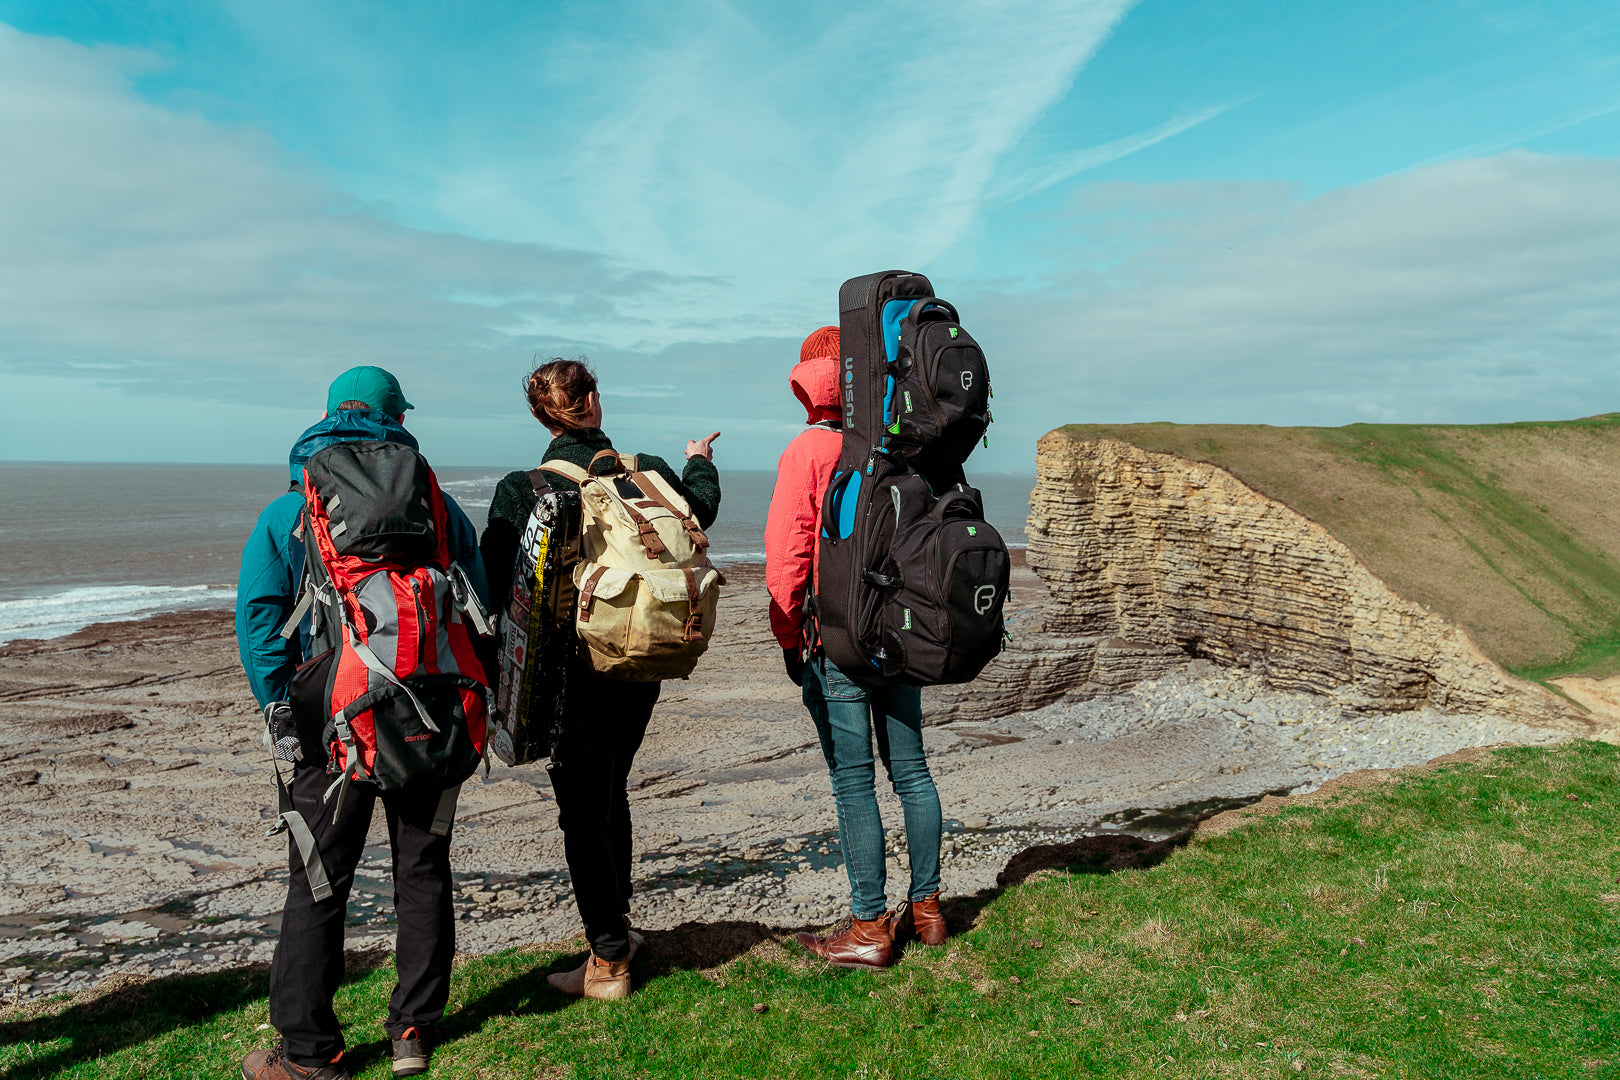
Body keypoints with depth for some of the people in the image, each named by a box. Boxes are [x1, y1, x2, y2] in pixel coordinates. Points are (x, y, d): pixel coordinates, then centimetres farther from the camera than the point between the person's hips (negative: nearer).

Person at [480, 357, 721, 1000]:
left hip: (572, 671, -4)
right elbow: (701, 511, 18)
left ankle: (608, 962, 12)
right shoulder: (650, 473, -3)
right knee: (611, 791, 23)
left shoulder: (521, 490, -13)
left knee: (584, 808, 6)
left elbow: (493, 585, -11)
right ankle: (616, 923, 39)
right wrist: (700, 462, 39)